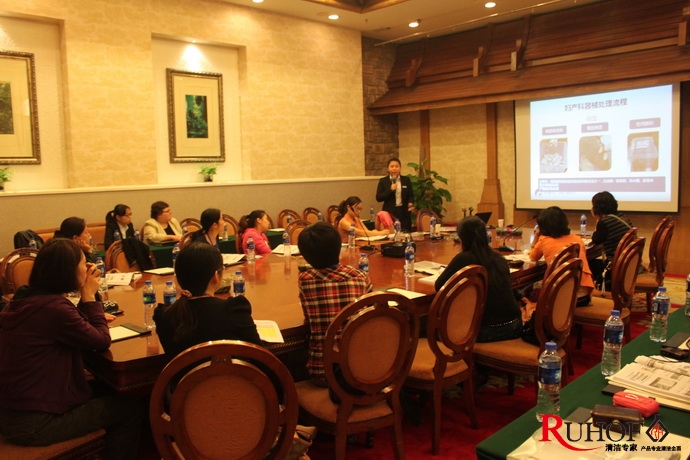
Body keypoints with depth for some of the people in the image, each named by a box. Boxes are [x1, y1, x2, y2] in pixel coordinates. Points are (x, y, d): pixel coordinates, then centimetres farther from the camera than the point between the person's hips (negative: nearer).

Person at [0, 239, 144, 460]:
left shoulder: (26, 297, 4)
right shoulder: (53, 307, -25)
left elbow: (78, 330, 14)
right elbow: (101, 341, -12)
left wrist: (85, 297, 6)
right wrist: (89, 295, -6)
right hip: (33, 423, -9)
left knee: (102, 392, 26)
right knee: (131, 409, 3)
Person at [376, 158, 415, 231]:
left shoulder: (406, 180, 9)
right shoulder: (383, 181, 3)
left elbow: (411, 195, 9)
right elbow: (378, 198, -2)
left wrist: (411, 203, -12)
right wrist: (390, 190, -13)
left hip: (404, 212, 2)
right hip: (389, 213, -2)